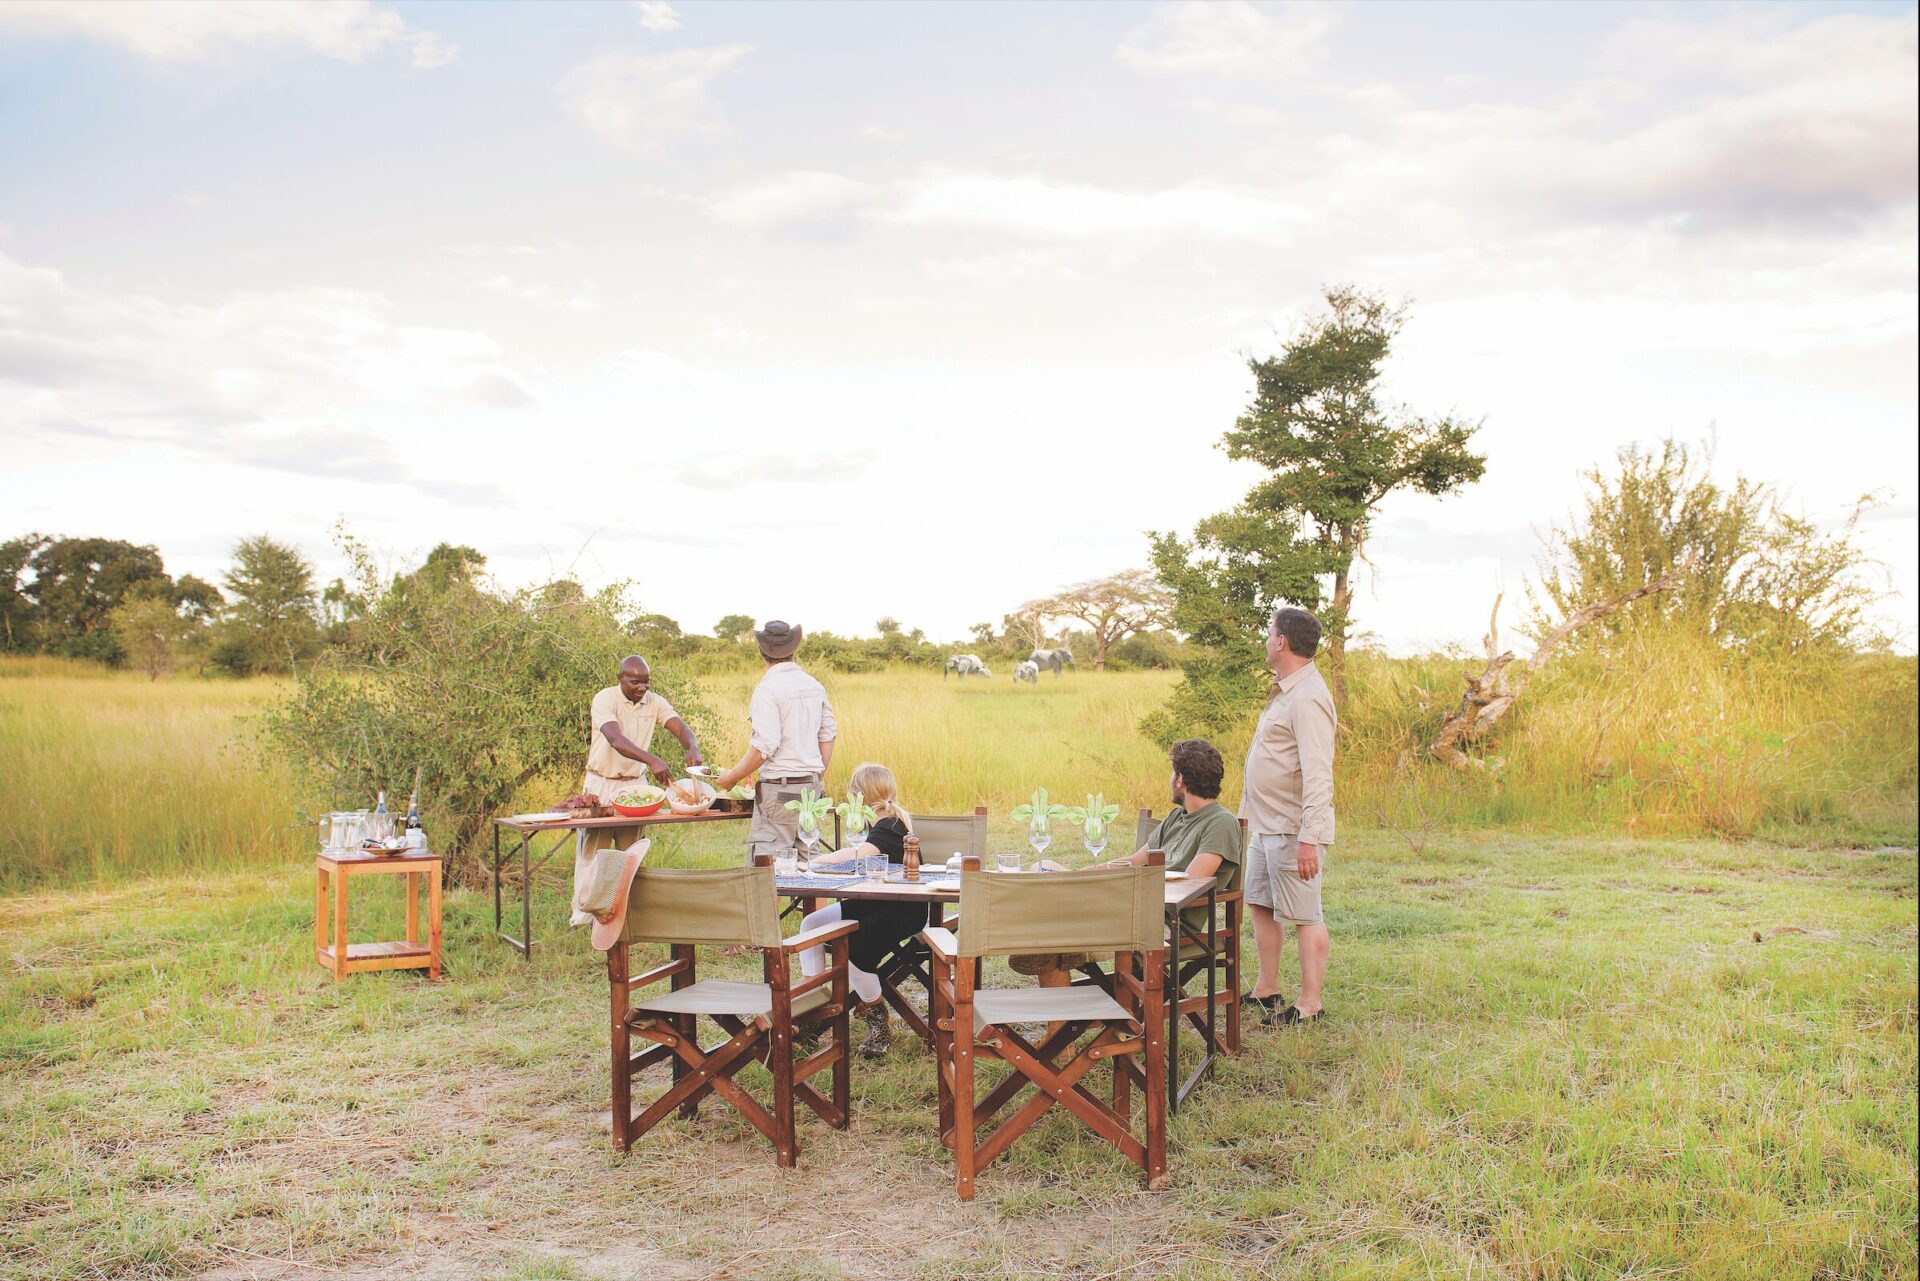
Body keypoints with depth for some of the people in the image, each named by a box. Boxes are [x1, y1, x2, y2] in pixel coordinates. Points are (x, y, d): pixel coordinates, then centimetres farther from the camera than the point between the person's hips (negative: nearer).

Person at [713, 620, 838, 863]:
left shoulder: (768, 688, -12)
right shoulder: (815, 686, 9)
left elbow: (764, 747, -18)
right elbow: (828, 734, 13)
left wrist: (732, 777, -7)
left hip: (780, 787, -7)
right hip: (811, 785, 7)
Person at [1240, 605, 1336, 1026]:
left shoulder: (1308, 698, -20)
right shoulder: (1285, 691, 13)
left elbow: (1317, 774, -25)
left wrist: (1309, 838, -28)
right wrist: (1250, 811, 21)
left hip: (1292, 830, -11)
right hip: (1265, 825, 11)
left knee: (1304, 917, -2)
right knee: (1262, 906, 17)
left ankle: (1310, 1004, 7)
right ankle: (1266, 990, 29)